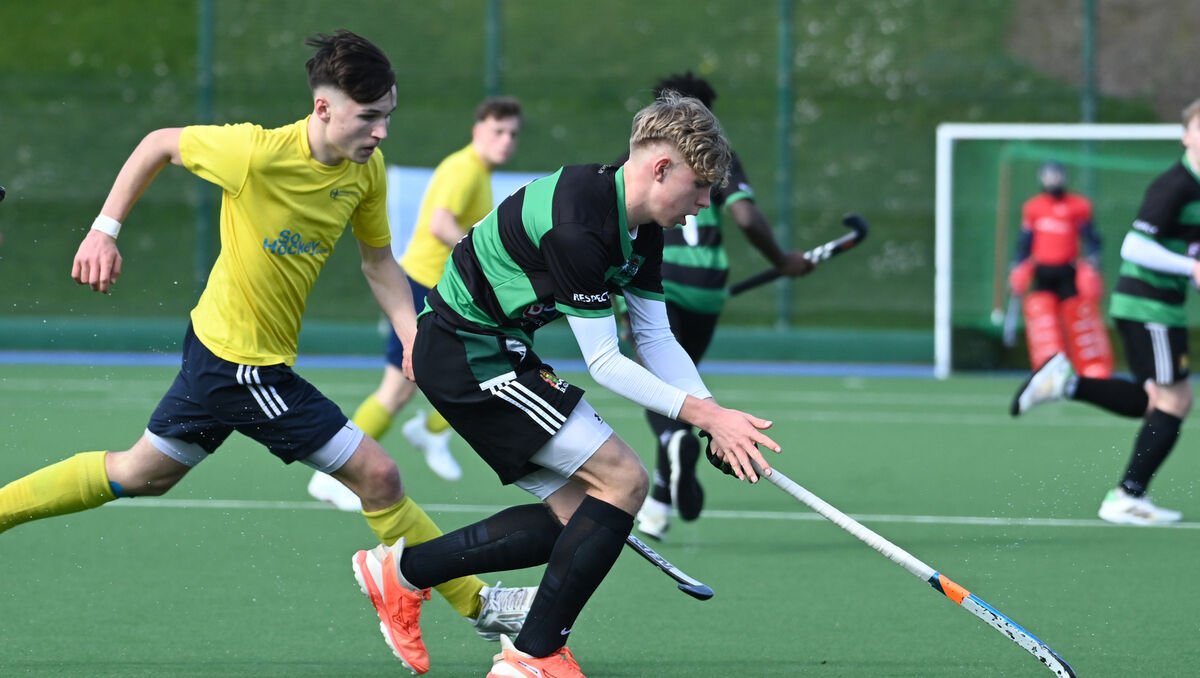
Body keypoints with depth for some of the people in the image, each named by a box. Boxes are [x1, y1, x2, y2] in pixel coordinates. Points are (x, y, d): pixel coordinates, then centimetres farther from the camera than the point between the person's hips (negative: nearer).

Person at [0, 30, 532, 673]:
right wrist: (103, 231, -10)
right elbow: (159, 144, -9)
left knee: (141, 474, 23)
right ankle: (474, 603, 6)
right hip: (243, 362, -8)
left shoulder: (366, 169, -5)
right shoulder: (257, 152, -25)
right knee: (376, 474, -6)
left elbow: (378, 262, 8)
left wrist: (413, 338, -6)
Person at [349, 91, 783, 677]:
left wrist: (718, 420, -5)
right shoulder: (578, 226, -27)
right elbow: (603, 363, -23)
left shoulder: (640, 227, 4)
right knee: (623, 480, -14)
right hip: (466, 352, -10)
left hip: (497, 352, 10)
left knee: (574, 517, 10)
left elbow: (657, 340, 8)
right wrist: (701, 411, -23)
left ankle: (402, 570, 21)